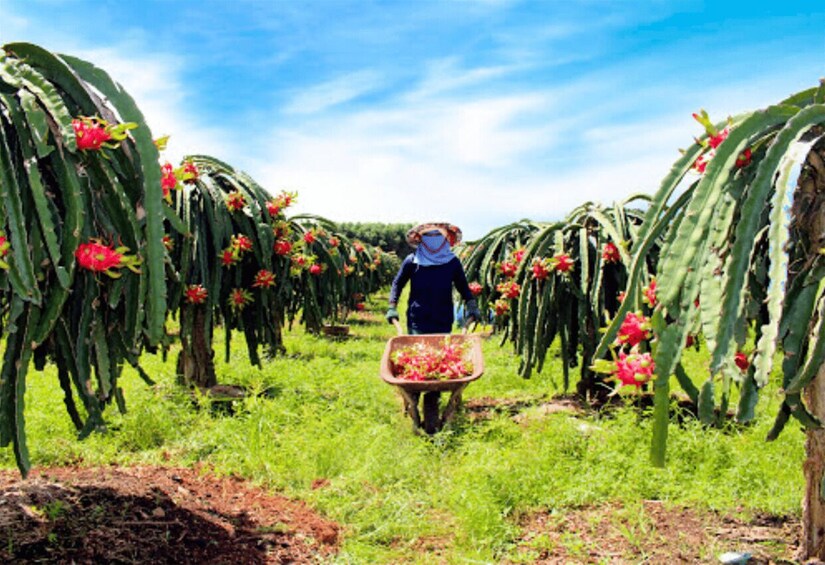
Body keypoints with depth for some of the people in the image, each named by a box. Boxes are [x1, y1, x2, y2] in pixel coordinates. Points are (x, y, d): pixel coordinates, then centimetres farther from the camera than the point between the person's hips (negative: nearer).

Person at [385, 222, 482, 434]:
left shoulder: (452, 262, 5)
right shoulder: (412, 261, 1)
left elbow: (463, 287, 17)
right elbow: (397, 283, 13)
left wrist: (472, 306, 3)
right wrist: (392, 307, 4)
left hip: (443, 322, 1)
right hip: (417, 321, -1)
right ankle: (411, 403, 8)